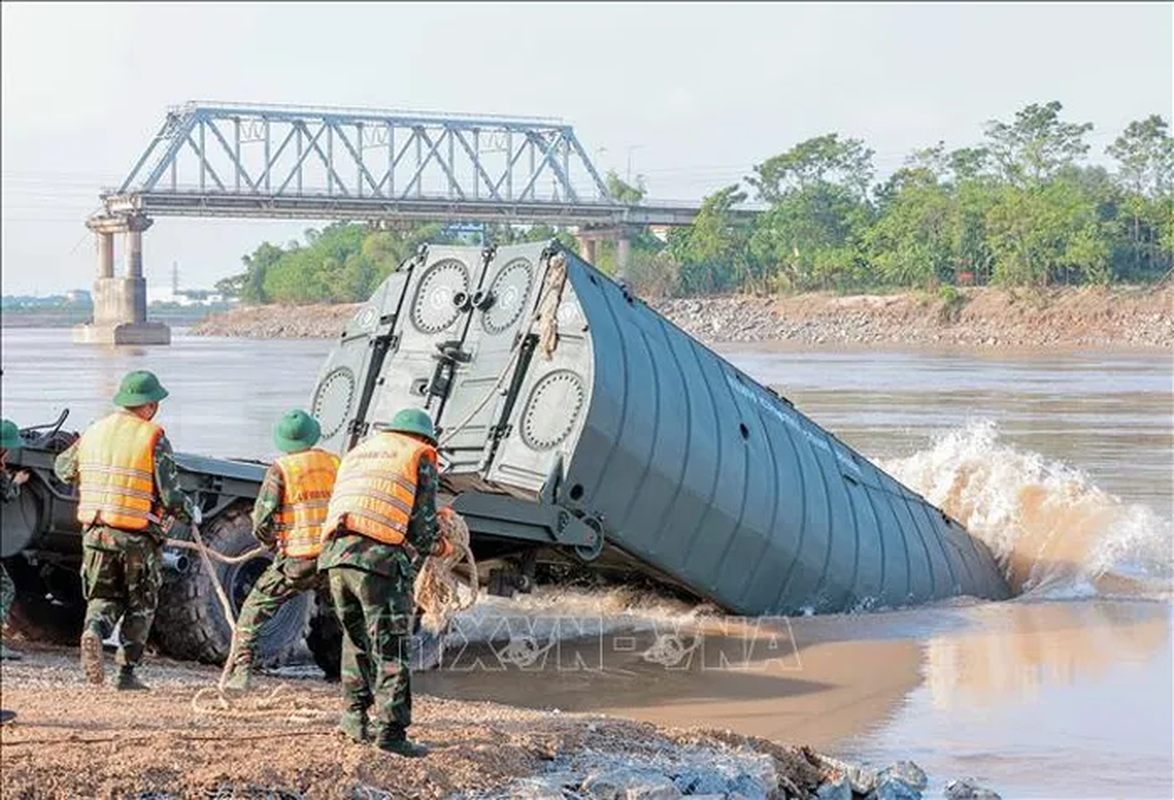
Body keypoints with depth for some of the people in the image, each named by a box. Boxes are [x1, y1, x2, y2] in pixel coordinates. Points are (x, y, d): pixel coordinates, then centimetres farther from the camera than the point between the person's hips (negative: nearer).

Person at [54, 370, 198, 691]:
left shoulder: (93, 432, 6)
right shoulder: (153, 438, -10)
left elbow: (63, 469, 22)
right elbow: (171, 497, -13)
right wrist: (191, 512, 7)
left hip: (96, 532, 4)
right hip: (139, 538, -4)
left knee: (104, 597, 16)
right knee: (140, 606, 14)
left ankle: (94, 629, -15)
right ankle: (127, 673, 13)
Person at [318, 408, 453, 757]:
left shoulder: (357, 454, 30)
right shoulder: (420, 459, 11)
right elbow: (423, 525, 2)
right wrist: (441, 547, 22)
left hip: (336, 556, 6)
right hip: (382, 560, -6)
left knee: (356, 639, 21)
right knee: (390, 648, -4)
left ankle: (355, 715, 22)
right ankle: (391, 729, -9)